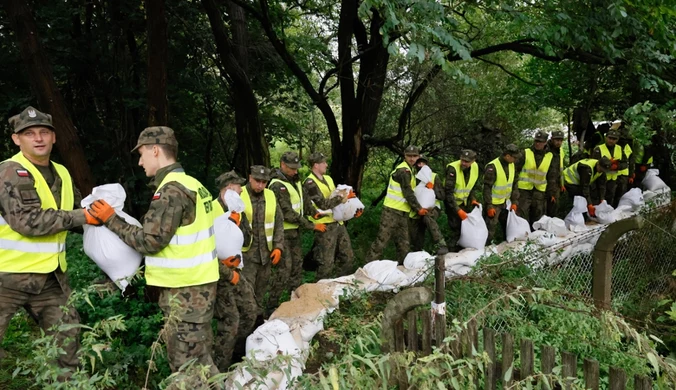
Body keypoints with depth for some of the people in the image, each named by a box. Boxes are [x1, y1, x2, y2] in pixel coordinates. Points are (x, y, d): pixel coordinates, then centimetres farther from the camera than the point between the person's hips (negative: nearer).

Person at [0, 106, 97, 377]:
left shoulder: (61, 173, 9)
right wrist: (82, 217, -22)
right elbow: (28, 221, -25)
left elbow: (76, 210, 22)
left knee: (67, 339, 14)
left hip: (50, 276, 7)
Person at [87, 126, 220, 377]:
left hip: (185, 289, -10)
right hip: (196, 283, 10)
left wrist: (111, 220, -8)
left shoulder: (171, 190, -17)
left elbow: (150, 241, -19)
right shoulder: (189, 184, 13)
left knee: (188, 364, -2)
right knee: (199, 359, 16)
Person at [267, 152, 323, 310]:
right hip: (283, 233, -9)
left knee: (297, 266, 16)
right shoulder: (278, 186, -20)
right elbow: (288, 214, -22)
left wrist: (313, 212, 0)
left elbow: (305, 199, 18)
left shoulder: (295, 180, 9)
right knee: (284, 269, -8)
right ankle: (272, 305, 3)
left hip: (295, 231, 9)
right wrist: (312, 226, -18)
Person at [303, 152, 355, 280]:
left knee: (347, 257, 16)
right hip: (325, 226, -9)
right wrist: (341, 198, -15)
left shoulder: (327, 178, 15)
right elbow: (323, 204, -20)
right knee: (326, 263, -4)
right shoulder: (310, 183, -13)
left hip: (338, 223, 9)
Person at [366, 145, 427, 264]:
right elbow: (408, 193, -14)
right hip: (392, 211, -9)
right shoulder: (404, 170, -12)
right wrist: (418, 208, -8)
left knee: (404, 243, 10)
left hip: (402, 212, 10)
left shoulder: (408, 170, 19)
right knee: (382, 240, -10)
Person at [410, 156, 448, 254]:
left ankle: (441, 245, -41)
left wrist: (433, 188, -20)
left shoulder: (433, 176, 2)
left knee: (428, 217, -38)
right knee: (416, 239, 6)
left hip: (432, 208, -4)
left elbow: (442, 196, -3)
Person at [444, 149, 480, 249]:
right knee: (456, 228, -10)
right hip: (452, 202, -6)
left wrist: (473, 199, -4)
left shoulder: (475, 167, -9)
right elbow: (448, 192, -29)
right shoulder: (452, 168, -28)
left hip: (465, 201, 6)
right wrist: (458, 210, -30)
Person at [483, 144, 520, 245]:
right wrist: (489, 206, -20)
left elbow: (514, 184, 9)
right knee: (490, 229, -5)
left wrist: (514, 202, 6)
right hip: (493, 204, -8)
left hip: (504, 202, 8)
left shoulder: (512, 165, 1)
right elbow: (487, 188, -20)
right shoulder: (492, 167, -22)